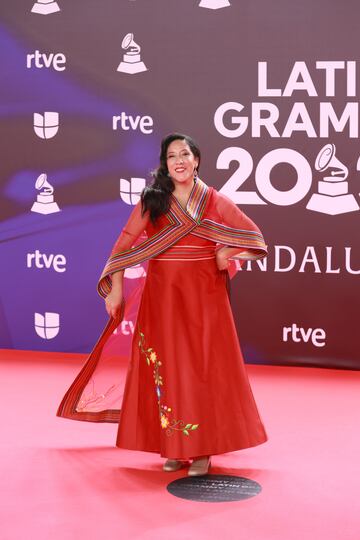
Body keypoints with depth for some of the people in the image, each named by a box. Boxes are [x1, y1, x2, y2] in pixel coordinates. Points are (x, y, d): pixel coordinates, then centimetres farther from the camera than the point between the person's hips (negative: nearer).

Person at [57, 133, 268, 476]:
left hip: (204, 296, -1)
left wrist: (224, 256, -8)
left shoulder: (214, 201, 2)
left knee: (205, 368, -2)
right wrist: (116, 289, -2)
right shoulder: (151, 201, 4)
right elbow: (125, 244, 3)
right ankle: (174, 447, 11)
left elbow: (253, 237, 6)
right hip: (162, 296, 1)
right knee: (167, 368, 2)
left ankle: (203, 448, 5)